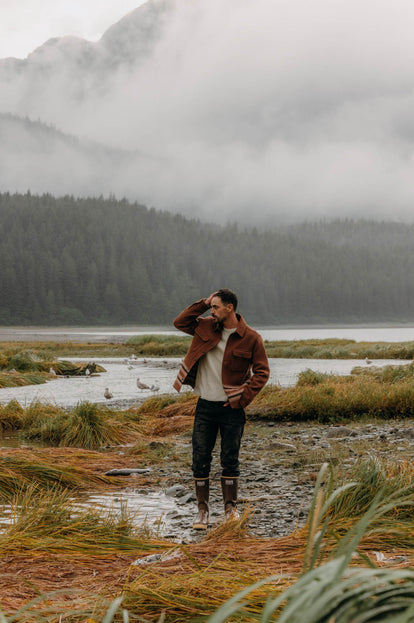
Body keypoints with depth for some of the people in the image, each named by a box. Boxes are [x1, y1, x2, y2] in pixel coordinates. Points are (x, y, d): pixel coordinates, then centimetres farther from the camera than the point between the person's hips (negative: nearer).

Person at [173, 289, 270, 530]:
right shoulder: (207, 327, 4)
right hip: (205, 405, 3)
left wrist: (243, 398, -12)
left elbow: (262, 372, -4)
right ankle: (203, 510, 10)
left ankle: (231, 508, 16)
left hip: (231, 408, -3)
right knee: (200, 460, 2)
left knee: (230, 460, 3)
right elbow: (180, 322, 11)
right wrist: (203, 304, 0)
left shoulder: (251, 338, -7)